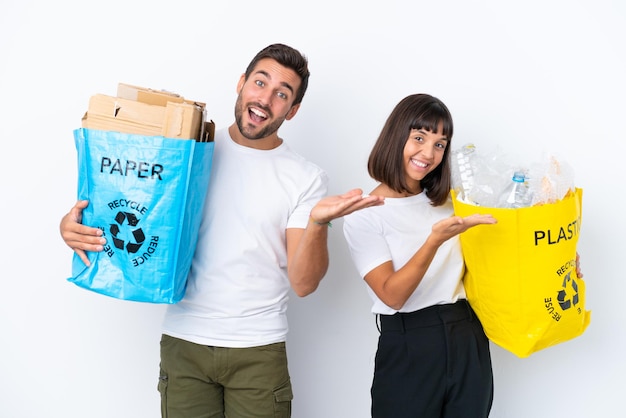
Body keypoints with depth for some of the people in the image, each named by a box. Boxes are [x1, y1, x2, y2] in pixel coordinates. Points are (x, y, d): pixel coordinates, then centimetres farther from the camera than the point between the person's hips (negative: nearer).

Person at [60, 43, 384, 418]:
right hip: (183, 342, 1)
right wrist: (75, 226, -12)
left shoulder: (307, 178, -2)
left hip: (259, 349, -1)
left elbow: (303, 283, -7)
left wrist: (317, 221, -24)